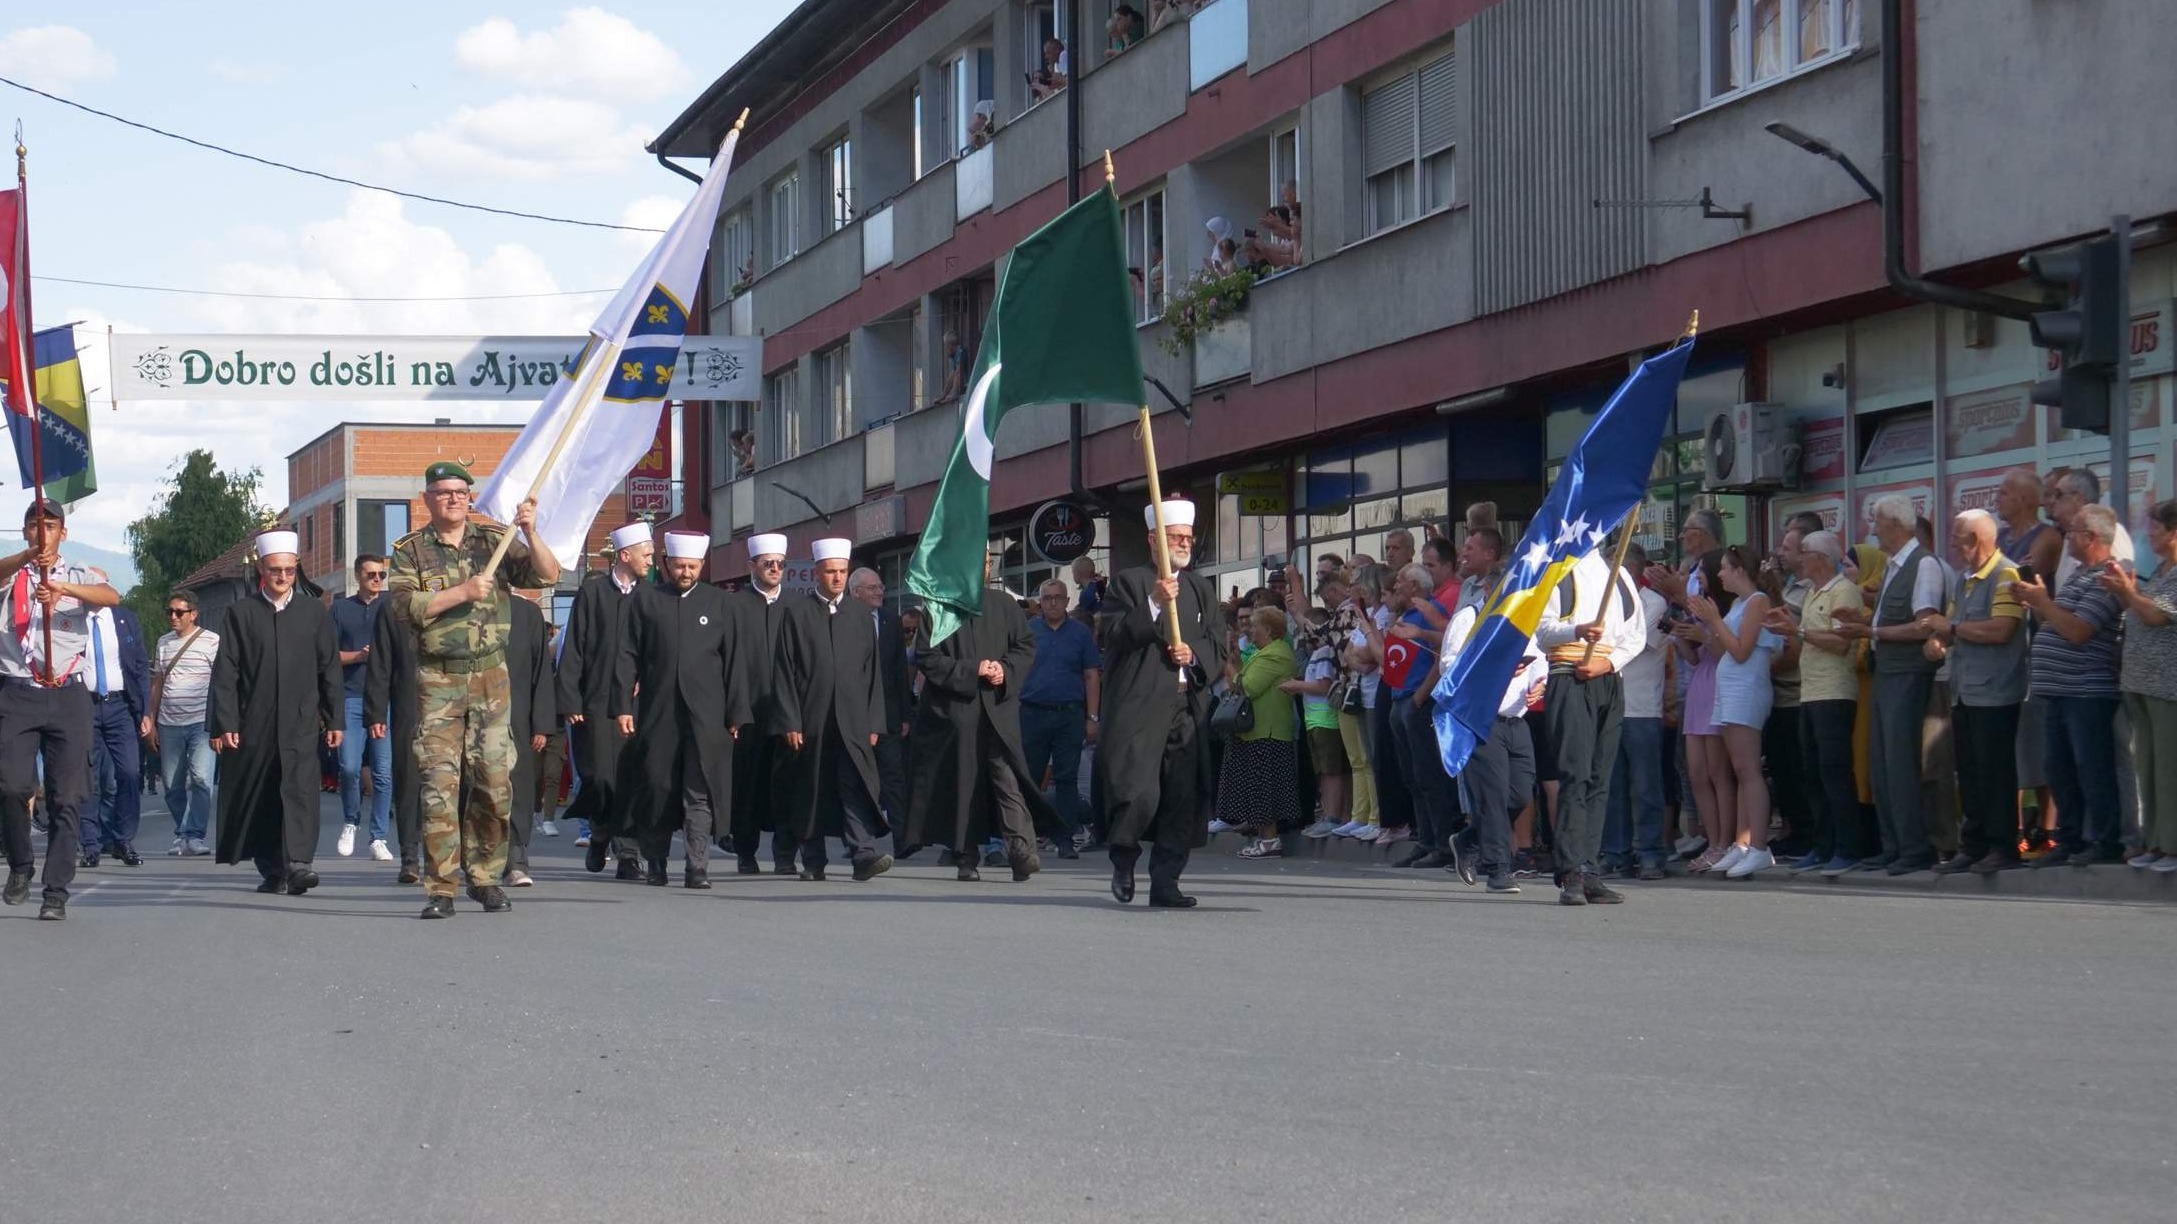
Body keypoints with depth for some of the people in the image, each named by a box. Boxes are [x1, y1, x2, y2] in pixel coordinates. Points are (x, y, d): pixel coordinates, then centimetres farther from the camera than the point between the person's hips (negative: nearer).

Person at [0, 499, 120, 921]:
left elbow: (111, 596, -11)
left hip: (67, 696, 1)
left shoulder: (79, 576, 12)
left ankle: (56, 894, 0)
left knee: (66, 798, -3)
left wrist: (62, 588, -29)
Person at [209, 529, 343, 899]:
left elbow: (329, 668, 12)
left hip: (301, 722, 0)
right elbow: (225, 672, 2)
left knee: (300, 790, -14)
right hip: (254, 725, 0)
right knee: (259, 799, 4)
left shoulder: (314, 612, 9)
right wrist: (224, 723, -5)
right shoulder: (242, 612, 5)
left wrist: (334, 719, 7)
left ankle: (297, 864, -23)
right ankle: (271, 870, 14)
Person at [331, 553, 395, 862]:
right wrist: (359, 656, -8)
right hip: (351, 697, 0)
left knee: (384, 773, -3)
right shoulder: (341, 608, 12)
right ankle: (350, 823, 15)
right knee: (350, 767, -9)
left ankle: (378, 839, 3)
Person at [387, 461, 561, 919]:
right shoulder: (410, 551, 5)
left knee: (495, 781, 1)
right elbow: (405, 606, -9)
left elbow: (548, 576, -1)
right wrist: (462, 592, -15)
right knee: (440, 783, -7)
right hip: (438, 679, -2)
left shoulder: (494, 540, 8)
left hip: (491, 676, 2)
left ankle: (486, 878, 13)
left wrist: (530, 533, -17)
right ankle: (440, 889, -5)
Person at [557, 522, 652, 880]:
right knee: (600, 777, -2)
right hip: (597, 703, -2)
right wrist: (570, 702, -4)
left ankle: (628, 852, 1)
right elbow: (573, 650, 1)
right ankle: (600, 834, 24)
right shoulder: (592, 591, 2)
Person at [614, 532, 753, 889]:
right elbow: (627, 656, 5)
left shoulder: (722, 604, 7)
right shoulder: (646, 600, 6)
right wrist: (623, 706, -3)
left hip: (705, 714, -1)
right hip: (656, 711, 1)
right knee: (656, 788, 6)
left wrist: (736, 715, 2)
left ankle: (697, 867, -8)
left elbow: (735, 662, 7)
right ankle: (655, 863, 19)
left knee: (699, 793, -6)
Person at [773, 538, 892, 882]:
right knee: (810, 790, 4)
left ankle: (864, 854, -21)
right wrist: (789, 722, -7)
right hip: (809, 721, -1)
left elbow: (872, 673, 13)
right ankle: (813, 862, 12)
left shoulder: (860, 617, 12)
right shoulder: (796, 612, 4)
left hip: (852, 722, 1)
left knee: (856, 786, -11)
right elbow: (784, 671, 0)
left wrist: (873, 723, 5)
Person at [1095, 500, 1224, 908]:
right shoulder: (1129, 583, 4)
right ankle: (1124, 860, 10)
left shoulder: (1202, 590, 20)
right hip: (1139, 705, -5)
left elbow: (1218, 648, 17)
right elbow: (1115, 636, -8)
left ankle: (1165, 883, 6)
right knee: (1138, 793, -14)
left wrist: (1194, 654, -4)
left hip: (1188, 708, 5)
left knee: (1183, 799, 1)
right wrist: (1154, 604, -18)